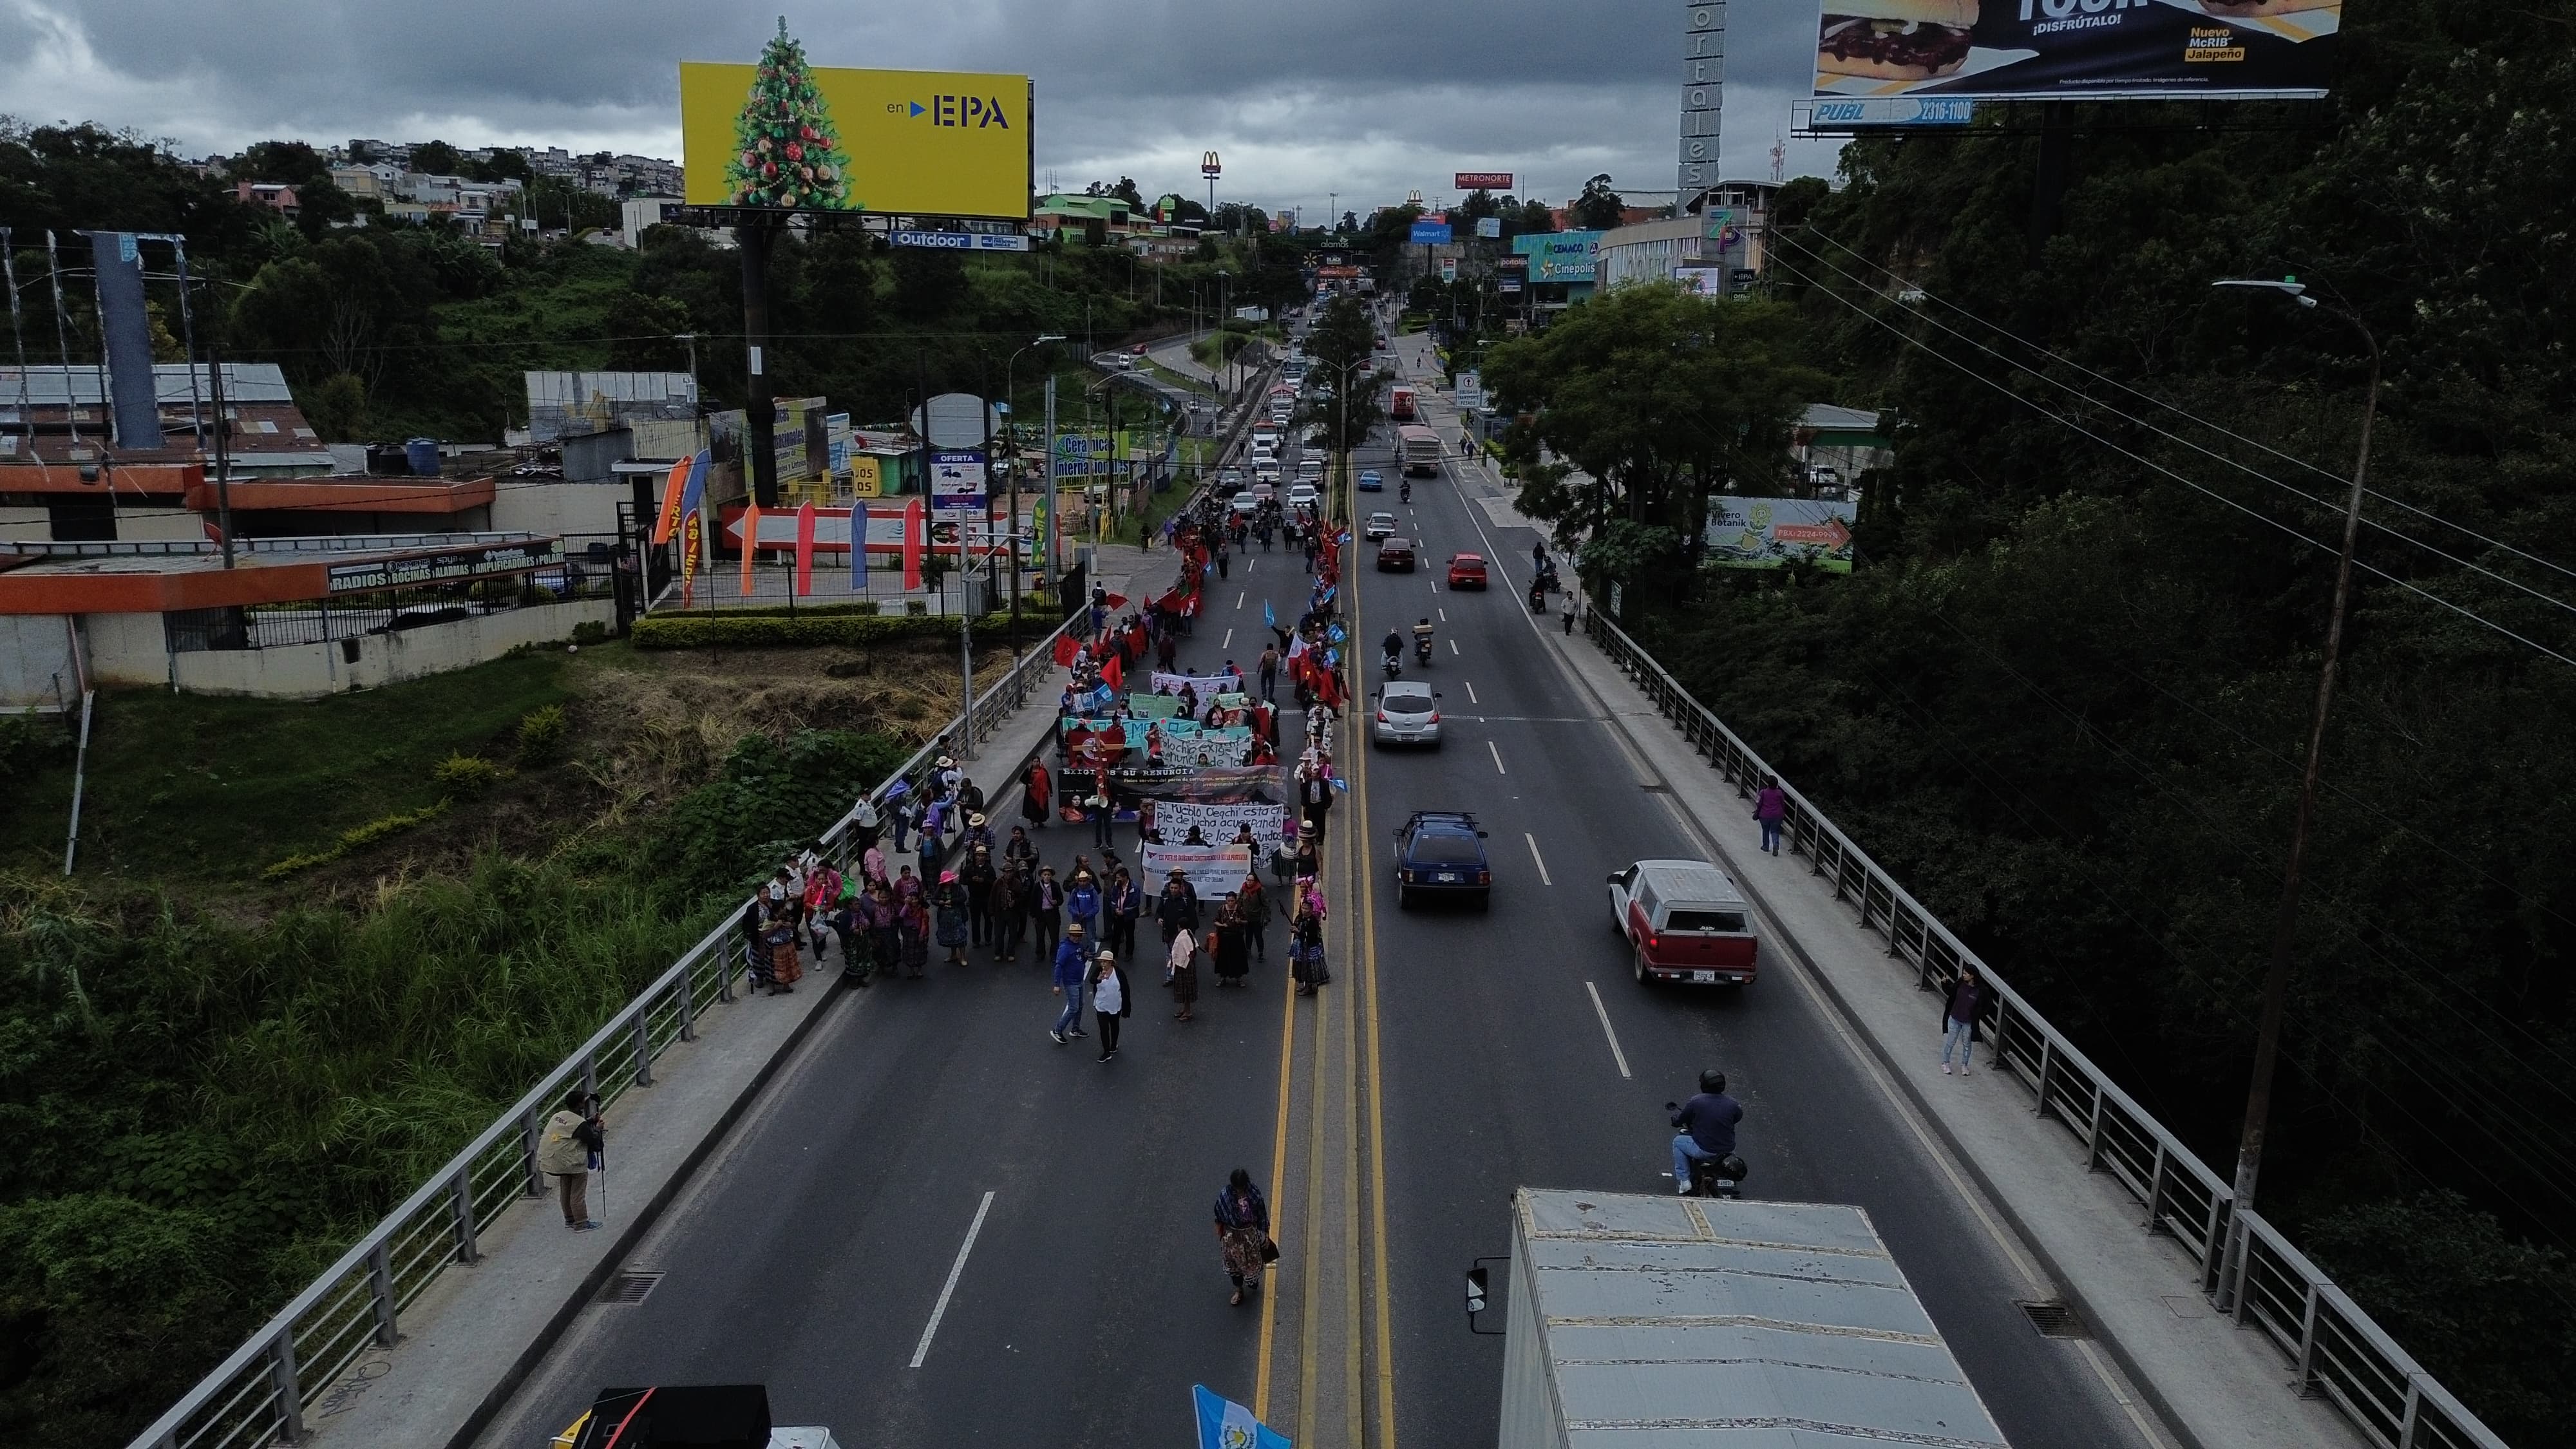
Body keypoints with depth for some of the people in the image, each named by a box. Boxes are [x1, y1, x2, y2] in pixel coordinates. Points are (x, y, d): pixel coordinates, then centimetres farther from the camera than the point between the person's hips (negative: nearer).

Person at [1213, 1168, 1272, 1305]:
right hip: (1232, 1235, 0)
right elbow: (1219, 1219, -6)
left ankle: (1253, 1280, 53)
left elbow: (1262, 1215, -8)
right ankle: (1239, 1290, 43)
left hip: (1250, 1233, 0)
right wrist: (1220, 1238, 2)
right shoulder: (1225, 1196, -21)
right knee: (1234, 1263, 18)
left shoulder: (1254, 1193, -21)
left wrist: (1266, 1235, -1)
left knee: (1252, 1261, 19)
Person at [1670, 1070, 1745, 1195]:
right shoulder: (1731, 1103, -6)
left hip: (1703, 1150, -4)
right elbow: (1739, 1117, 14)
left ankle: (1684, 1181, 16)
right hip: (1727, 1149, 4)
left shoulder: (1696, 1102, -14)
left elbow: (1680, 1120, -2)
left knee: (1678, 1141, 22)